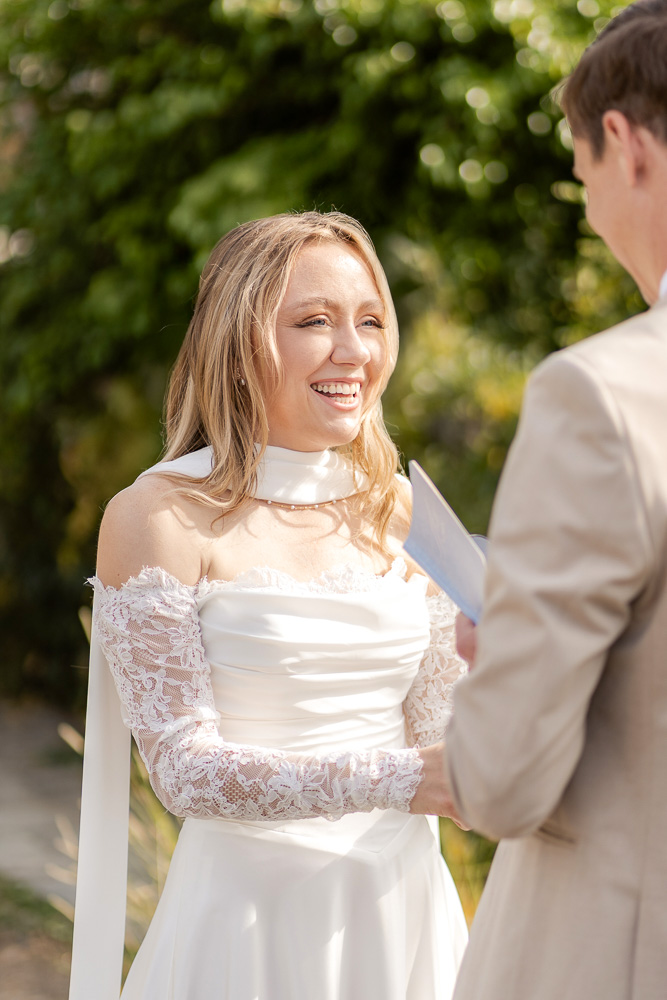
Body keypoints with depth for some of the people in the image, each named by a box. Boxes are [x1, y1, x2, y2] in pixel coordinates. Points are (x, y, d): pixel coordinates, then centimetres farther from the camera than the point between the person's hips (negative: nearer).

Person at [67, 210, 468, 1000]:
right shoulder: (160, 517, -9)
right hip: (253, 913, -4)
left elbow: (441, 738, 4)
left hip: (403, 904, 5)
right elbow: (184, 769, -15)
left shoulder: (402, 513, 4)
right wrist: (395, 781, -25)